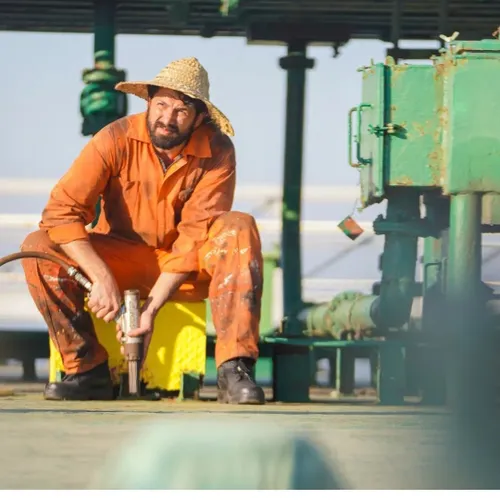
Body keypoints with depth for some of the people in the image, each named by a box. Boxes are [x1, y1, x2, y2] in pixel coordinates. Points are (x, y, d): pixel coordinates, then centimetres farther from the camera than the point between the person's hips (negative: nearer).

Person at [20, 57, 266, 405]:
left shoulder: (218, 152, -16)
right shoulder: (116, 139, -17)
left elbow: (195, 237, -20)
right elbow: (60, 211, -23)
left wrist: (151, 308, -29)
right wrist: (102, 278, -34)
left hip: (185, 270, 0)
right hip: (122, 256, 0)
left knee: (240, 228, -29)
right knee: (39, 248, -24)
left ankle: (234, 370, -37)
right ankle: (88, 369, -15)